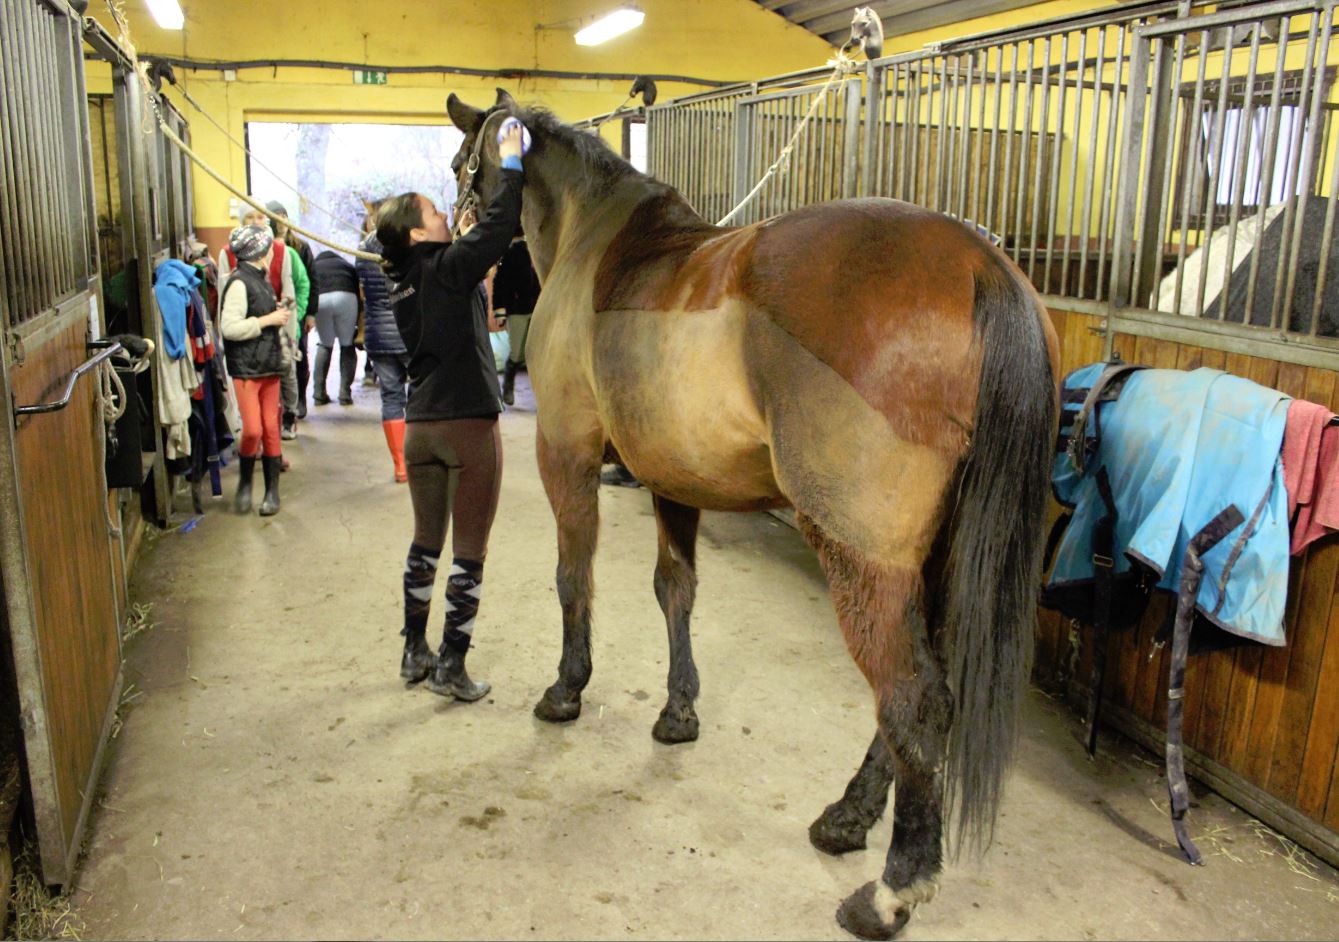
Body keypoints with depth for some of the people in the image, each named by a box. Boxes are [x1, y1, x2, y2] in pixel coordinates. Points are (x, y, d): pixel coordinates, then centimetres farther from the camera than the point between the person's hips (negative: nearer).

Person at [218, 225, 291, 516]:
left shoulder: (261, 281, 15)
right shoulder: (239, 283, -12)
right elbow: (229, 327, -21)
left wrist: (280, 315, 5)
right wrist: (269, 320, -15)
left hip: (269, 366, 8)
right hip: (246, 369, -8)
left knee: (271, 429, 8)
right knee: (252, 430, -10)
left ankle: (272, 491, 15)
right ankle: (244, 484, 12)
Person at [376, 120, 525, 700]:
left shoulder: (404, 284, 9)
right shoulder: (448, 269, -12)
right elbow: (498, 228, -17)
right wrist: (510, 164, -10)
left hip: (420, 427, 7)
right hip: (469, 425, -7)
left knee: (425, 542, 19)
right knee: (469, 550, 2)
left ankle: (414, 652, 28)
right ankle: (451, 667, 6)